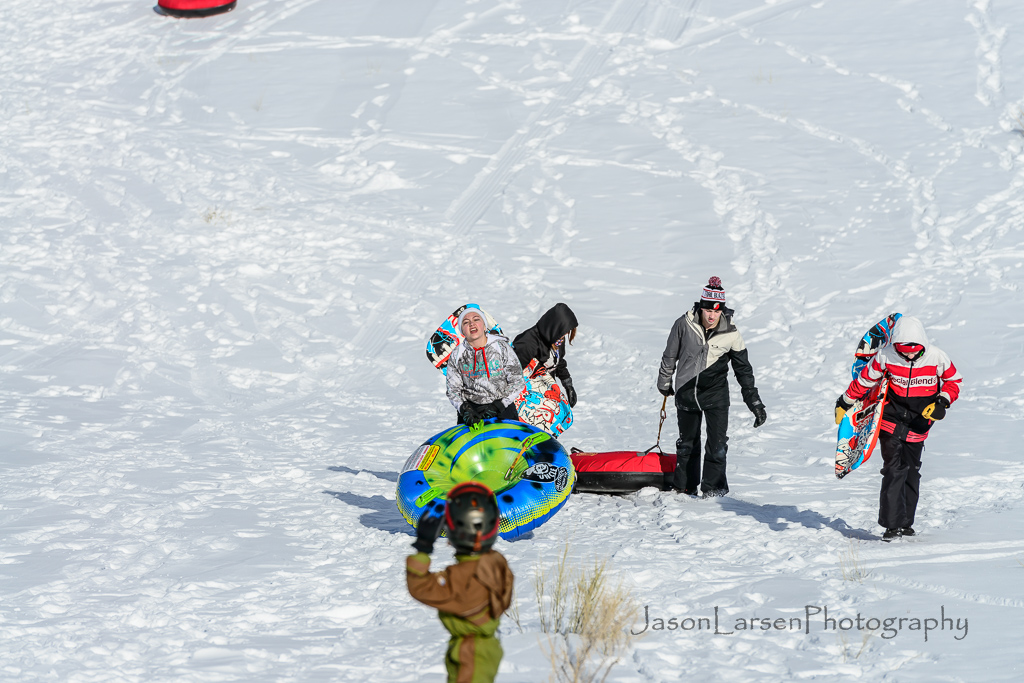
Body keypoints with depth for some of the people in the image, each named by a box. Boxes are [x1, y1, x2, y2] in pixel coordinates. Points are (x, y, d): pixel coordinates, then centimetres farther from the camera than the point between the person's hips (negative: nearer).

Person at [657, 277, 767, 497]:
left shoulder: (730, 333, -9)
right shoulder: (684, 325, -10)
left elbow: (743, 369, 1)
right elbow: (670, 355, 7)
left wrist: (755, 402, 1)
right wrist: (664, 382, 18)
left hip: (716, 392, -1)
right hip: (686, 392, 1)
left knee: (717, 443, -9)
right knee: (686, 443, 12)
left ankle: (713, 487, 3)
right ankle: (684, 485, 27)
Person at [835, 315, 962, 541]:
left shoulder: (936, 357, -11)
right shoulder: (886, 357, -13)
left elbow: (954, 380, 5)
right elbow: (864, 380, 2)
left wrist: (943, 402, -11)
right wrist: (844, 402, 10)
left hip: (919, 423, 2)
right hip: (892, 419, -2)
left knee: (911, 473, 9)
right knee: (894, 470, -13)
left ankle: (906, 522, 19)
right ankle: (892, 524, -15)